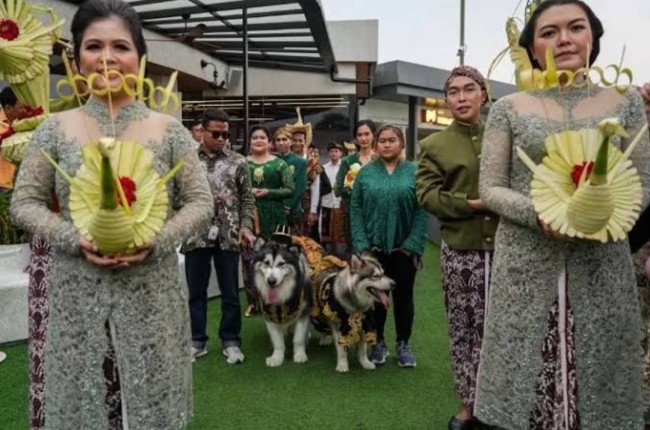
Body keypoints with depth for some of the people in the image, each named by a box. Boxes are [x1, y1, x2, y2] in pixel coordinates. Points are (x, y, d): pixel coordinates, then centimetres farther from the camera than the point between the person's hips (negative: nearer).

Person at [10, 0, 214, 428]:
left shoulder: (169, 129, -1)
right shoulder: (56, 128, 2)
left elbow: (202, 202, -1)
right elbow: (24, 203, 4)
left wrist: (155, 241, -16)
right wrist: (76, 240, -13)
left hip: (152, 292, 0)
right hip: (78, 293, 1)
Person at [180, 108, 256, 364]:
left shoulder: (238, 162, 3)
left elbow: (247, 199, 4)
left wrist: (245, 226, -8)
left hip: (228, 237, 0)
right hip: (196, 237, 1)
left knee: (230, 293, 7)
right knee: (196, 292, 10)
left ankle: (231, 342, 21)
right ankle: (197, 341, 24)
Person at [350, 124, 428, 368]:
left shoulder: (414, 172, -1)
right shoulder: (365, 173, 2)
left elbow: (422, 211, -5)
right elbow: (356, 210, -1)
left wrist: (413, 244, -12)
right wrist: (361, 244, -9)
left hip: (404, 248, 0)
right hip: (373, 248, 1)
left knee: (403, 297, 11)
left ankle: (403, 344, 26)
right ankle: (378, 342, 27)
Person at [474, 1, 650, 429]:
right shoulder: (509, 108, 3)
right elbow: (490, 189, 0)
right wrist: (538, 214, -17)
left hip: (602, 266, 2)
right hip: (527, 266, -1)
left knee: (597, 376, 8)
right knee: (526, 377, 4)